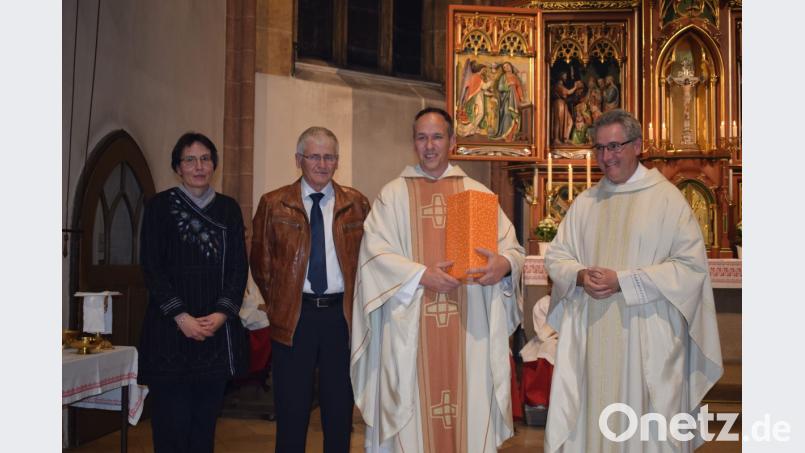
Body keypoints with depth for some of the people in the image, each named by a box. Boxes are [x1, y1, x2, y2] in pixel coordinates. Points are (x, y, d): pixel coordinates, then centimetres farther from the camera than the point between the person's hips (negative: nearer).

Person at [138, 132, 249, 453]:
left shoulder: (229, 209, 11)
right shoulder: (160, 206, 2)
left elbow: (239, 267, 7)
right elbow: (151, 267, -3)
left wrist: (222, 313, -8)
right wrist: (181, 316, -12)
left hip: (218, 327, 3)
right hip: (170, 329, -3)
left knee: (205, 424, 7)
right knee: (171, 426, -3)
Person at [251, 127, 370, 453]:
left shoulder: (356, 204, 4)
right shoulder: (273, 204, 2)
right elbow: (260, 263, 7)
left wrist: (357, 304, 1)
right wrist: (278, 303, 5)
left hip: (342, 314, 1)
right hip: (293, 316, -1)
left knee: (340, 410, 11)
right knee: (292, 412, 7)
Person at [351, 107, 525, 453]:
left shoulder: (477, 193, 9)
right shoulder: (393, 194, 6)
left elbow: (512, 247, 4)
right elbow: (375, 253, -4)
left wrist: (504, 263, -18)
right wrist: (421, 274, -17)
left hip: (469, 327, 1)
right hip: (411, 328, -1)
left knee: (471, 409, 4)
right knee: (412, 414, 3)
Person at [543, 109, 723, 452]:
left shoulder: (666, 197, -3)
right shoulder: (585, 203, 11)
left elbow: (691, 265, -10)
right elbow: (556, 256, 12)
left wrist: (622, 281, -15)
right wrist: (580, 276, -10)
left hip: (647, 339, -4)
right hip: (591, 336, 4)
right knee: (590, 420, 8)